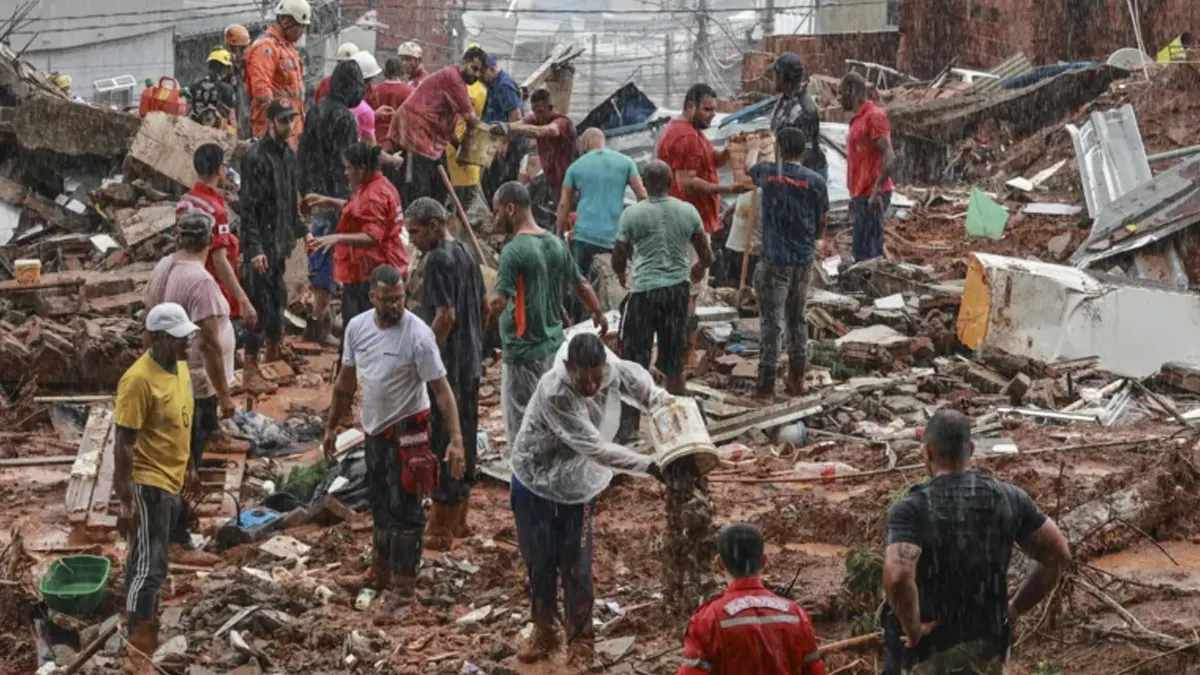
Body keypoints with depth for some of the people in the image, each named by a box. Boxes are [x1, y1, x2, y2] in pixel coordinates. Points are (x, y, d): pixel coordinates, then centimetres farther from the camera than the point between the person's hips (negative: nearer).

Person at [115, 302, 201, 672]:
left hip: (172, 480, 8)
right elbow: (123, 444, -23)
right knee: (148, 565, -5)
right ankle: (137, 644, 3)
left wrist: (189, 467, 23)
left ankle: (147, 619, 36)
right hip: (147, 483, -8)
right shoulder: (139, 380, -25)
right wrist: (126, 500, -23)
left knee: (154, 559, 21)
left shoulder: (180, 366, 2)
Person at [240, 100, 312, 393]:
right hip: (262, 243, -8)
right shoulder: (256, 157, -16)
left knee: (278, 297, 18)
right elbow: (248, 207, -19)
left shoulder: (288, 155, 10)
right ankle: (250, 370, -3)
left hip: (281, 240, 8)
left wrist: (302, 231, 18)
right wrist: (255, 248, -23)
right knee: (260, 303, -7)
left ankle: (275, 348, 35)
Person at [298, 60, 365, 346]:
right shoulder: (344, 117, -17)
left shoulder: (316, 110, 8)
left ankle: (320, 311, 29)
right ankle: (317, 322, -1)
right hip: (337, 195, -8)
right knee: (331, 256, -3)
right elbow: (346, 162, -19)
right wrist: (351, 200, -16)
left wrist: (305, 189, 20)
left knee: (319, 250, 18)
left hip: (316, 192, 8)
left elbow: (304, 150, 13)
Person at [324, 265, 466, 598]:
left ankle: (404, 587, 11)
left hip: (406, 431, -6)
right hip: (374, 429, 7)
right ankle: (379, 574, 35)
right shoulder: (357, 326, -3)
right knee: (381, 506, 20)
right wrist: (331, 427, 15)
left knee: (405, 511, 0)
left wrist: (456, 440, -26)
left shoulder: (418, 335, -21)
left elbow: (442, 389, -20)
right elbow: (346, 383, 10)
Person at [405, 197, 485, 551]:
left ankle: (440, 529, 3)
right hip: (471, 363, 10)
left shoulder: (439, 260, -17)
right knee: (465, 438, 15)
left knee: (442, 444, -3)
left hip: (447, 366, -10)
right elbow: (482, 304, 18)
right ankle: (458, 519, 25)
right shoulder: (465, 252, 11)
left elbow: (445, 316, -23)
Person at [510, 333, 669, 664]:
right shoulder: (553, 393, -36)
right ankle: (543, 632, 32)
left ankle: (579, 638, 26)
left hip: (579, 486, 3)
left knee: (577, 566, 8)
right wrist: (649, 465, -38)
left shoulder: (614, 370, -20)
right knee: (540, 563, 12)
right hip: (536, 484, -3)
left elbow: (637, 377, 6)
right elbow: (594, 447, -36)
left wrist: (663, 403, -13)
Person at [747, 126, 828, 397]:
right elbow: (821, 225, 6)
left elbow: (749, 167, 23)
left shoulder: (767, 172, -4)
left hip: (774, 259, -3)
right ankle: (797, 378, 21)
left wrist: (754, 147, 44)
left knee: (771, 320, -1)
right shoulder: (815, 181, -3)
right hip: (804, 258, 3)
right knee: (797, 318, 15)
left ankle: (766, 381, -1)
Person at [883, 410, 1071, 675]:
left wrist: (912, 628, -19)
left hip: (927, 651, -4)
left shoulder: (911, 509, -20)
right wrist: (1015, 609, 5)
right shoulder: (1008, 499, -5)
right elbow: (1058, 555, -2)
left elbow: (897, 576, -36)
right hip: (987, 648, 4)